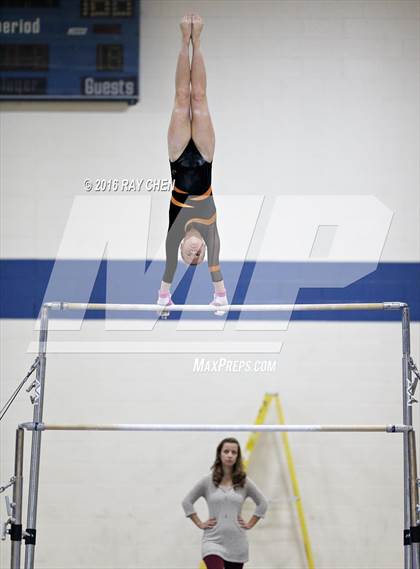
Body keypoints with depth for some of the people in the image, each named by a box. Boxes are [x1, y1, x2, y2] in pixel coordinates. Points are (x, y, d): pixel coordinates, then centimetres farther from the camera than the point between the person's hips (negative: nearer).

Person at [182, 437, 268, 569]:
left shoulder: (244, 482, 3)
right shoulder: (208, 481, 0)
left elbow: (262, 503, 15)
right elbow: (187, 502, 8)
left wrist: (250, 524, 7)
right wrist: (199, 523, 1)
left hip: (236, 543, 3)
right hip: (213, 541, -2)